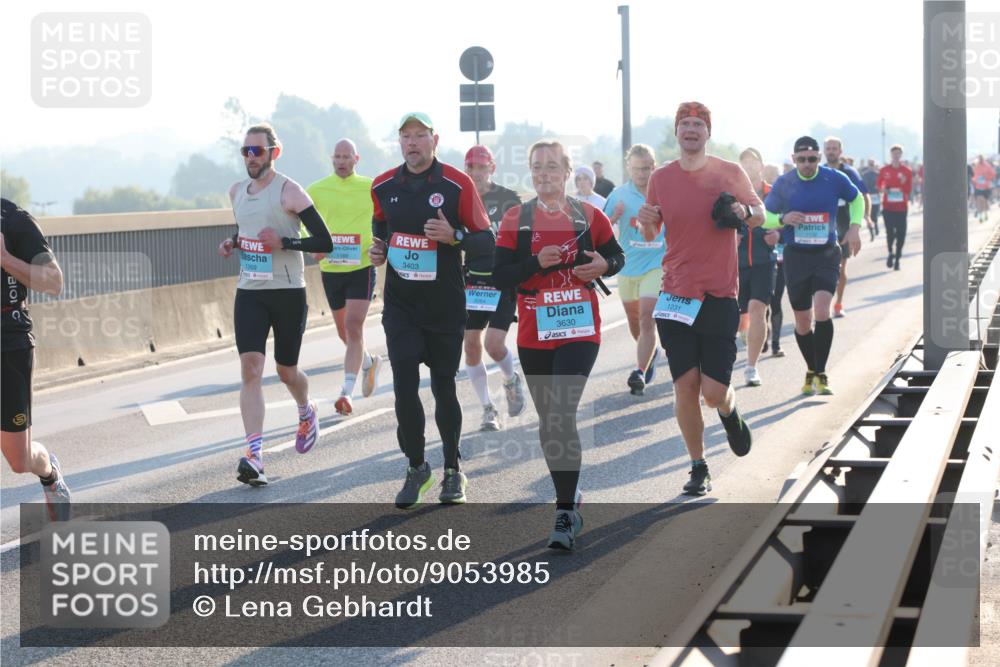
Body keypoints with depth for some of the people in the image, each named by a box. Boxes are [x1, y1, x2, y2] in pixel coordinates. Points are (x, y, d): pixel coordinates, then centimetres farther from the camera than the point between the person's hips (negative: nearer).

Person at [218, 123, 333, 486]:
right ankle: (254, 456, -19)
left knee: (286, 370, 10)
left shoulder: (289, 191, -10)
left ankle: (307, 412, 46)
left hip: (288, 292, -4)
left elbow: (325, 242, -12)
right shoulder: (237, 191, 9)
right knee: (250, 369, -12)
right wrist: (232, 243, 7)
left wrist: (284, 243, -23)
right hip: (249, 292, 4)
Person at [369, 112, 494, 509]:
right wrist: (378, 248, 5)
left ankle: (453, 470, 23)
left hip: (446, 307, -2)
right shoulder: (383, 187, 3)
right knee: (404, 386, -7)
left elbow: (486, 241, -7)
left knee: (444, 388, 7)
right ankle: (416, 468, 8)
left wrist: (454, 236, -24)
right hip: (400, 305, 2)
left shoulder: (458, 184, -9)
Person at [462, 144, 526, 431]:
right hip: (471, 281, 3)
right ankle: (488, 409, 12)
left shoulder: (509, 199, -2)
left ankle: (512, 380, 20)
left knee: (494, 344, -13)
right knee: (471, 345, 0)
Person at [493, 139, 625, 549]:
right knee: (548, 420, 11)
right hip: (533, 336, 3)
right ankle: (570, 497, 29)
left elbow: (617, 257, 13)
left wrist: (603, 265, -9)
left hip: (579, 332, -3)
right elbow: (500, 276, -2)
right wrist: (536, 262, -18)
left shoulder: (589, 216, 2)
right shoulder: (516, 219, 3)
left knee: (561, 417, -16)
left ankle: (565, 514, -15)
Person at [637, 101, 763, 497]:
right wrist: (645, 222, -9)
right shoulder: (661, 178, 5)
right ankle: (698, 468, 13)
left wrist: (745, 212, -12)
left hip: (719, 297, -2)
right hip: (676, 296, 2)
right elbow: (651, 236, 15)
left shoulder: (730, 173, 0)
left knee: (714, 392, -6)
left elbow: (760, 215, 11)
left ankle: (730, 412, 31)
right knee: (685, 385, -1)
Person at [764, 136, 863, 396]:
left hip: (826, 255, -1)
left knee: (821, 311, -21)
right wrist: (783, 219, -15)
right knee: (802, 321, 7)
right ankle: (812, 371, 28)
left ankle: (820, 375, -12)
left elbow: (857, 199, 16)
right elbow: (764, 217, 6)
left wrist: (854, 227, 2)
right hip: (795, 256, 1)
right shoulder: (783, 184, -2)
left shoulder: (834, 179, -3)